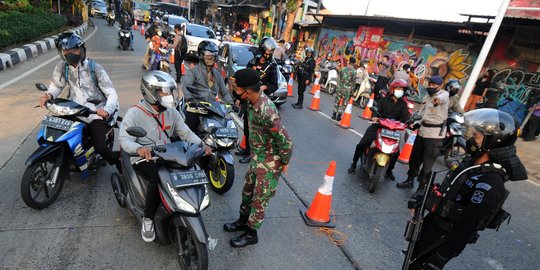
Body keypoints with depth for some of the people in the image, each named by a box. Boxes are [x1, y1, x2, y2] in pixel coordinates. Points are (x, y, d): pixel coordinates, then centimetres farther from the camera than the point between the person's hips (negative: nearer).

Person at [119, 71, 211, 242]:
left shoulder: (172, 112, 8)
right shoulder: (134, 113, -7)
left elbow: (185, 132, 5)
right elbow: (124, 139, -15)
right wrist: (139, 148, -38)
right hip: (144, 158, -5)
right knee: (159, 179, -33)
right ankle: (148, 219, -9)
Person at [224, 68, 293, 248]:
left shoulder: (266, 111, -34)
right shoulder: (253, 101, -7)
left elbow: (285, 141, -27)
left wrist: (284, 163, -14)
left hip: (269, 163, -9)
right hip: (257, 157, 9)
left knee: (259, 200, 10)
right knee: (247, 191, 24)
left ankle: (251, 234, 31)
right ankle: (243, 221, 48)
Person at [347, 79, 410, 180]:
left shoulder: (403, 104, 9)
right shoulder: (384, 100, 1)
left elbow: (405, 115, -4)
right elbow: (377, 109, -15)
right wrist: (375, 117, -38)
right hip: (378, 126, -2)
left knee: (396, 152, -3)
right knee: (362, 144, -17)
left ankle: (389, 170, 24)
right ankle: (354, 164, 4)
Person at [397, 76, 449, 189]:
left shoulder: (444, 94, -9)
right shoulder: (426, 97, 15)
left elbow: (442, 97, -34)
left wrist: (438, 99, -52)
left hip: (435, 134, -8)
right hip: (422, 130, 8)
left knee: (427, 164, -5)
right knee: (414, 158, 18)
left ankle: (422, 187, 7)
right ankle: (410, 180, 35)